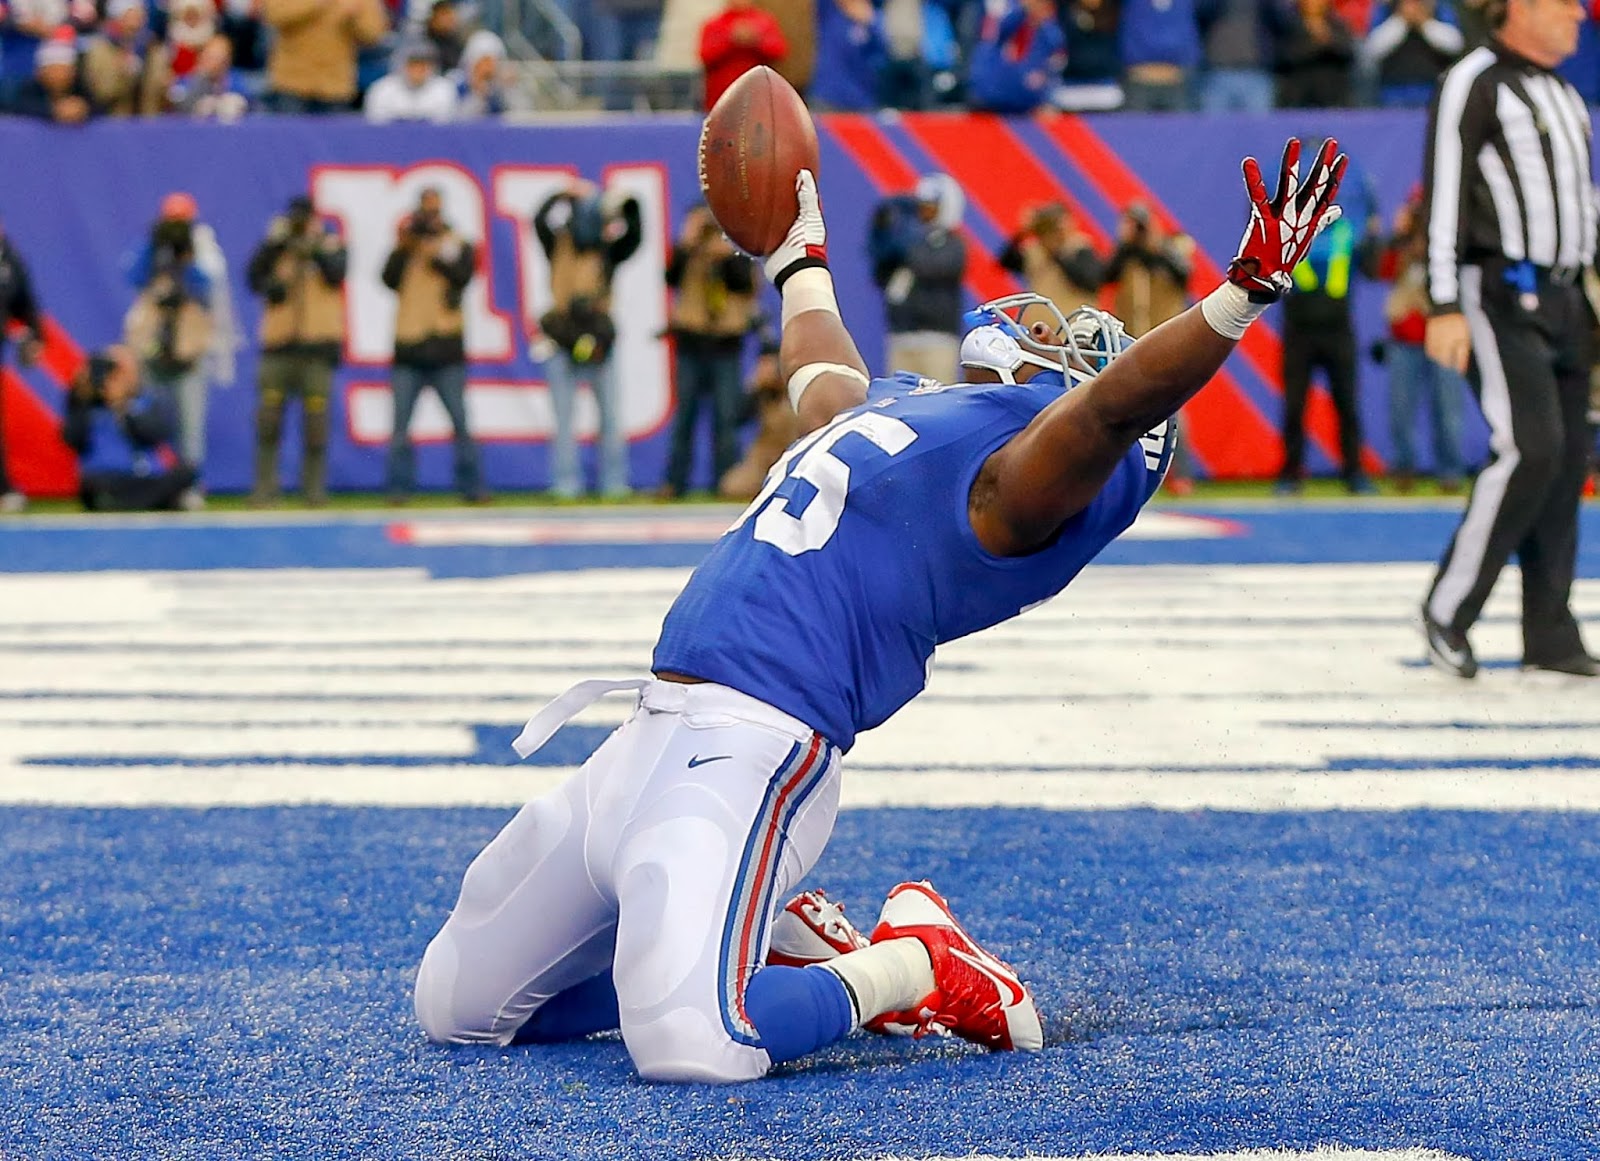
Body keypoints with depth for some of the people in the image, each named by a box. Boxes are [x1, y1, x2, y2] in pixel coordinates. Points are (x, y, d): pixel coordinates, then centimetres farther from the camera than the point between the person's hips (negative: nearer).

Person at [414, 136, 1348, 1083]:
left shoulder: (1031, 463, -5)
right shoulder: (885, 403, 22)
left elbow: (1117, 405, -26)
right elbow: (818, 366, 45)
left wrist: (1247, 292, -37)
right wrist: (801, 256, 62)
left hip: (748, 744, -9)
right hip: (656, 731, 9)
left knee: (690, 1046, -31)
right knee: (460, 1006, 16)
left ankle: (912, 968, -1)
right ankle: (770, 947, 21)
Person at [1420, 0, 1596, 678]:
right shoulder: (1474, 82, -7)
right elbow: (1446, 195, -13)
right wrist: (1444, 307, -18)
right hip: (1501, 297, -8)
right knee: (1529, 450, -18)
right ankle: (1448, 610, -8)